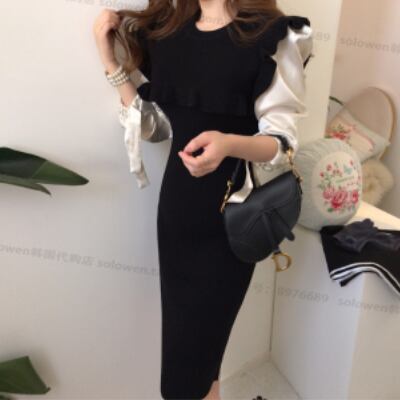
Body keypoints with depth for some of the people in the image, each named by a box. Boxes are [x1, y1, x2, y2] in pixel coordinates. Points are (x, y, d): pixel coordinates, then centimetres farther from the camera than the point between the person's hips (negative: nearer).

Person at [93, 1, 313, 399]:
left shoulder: (273, 36, -9)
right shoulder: (165, 32, 8)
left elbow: (283, 138, -12)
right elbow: (155, 125, 9)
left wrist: (229, 144, -32)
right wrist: (110, 60, 2)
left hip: (229, 215, -5)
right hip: (176, 205, 5)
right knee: (187, 342, 16)